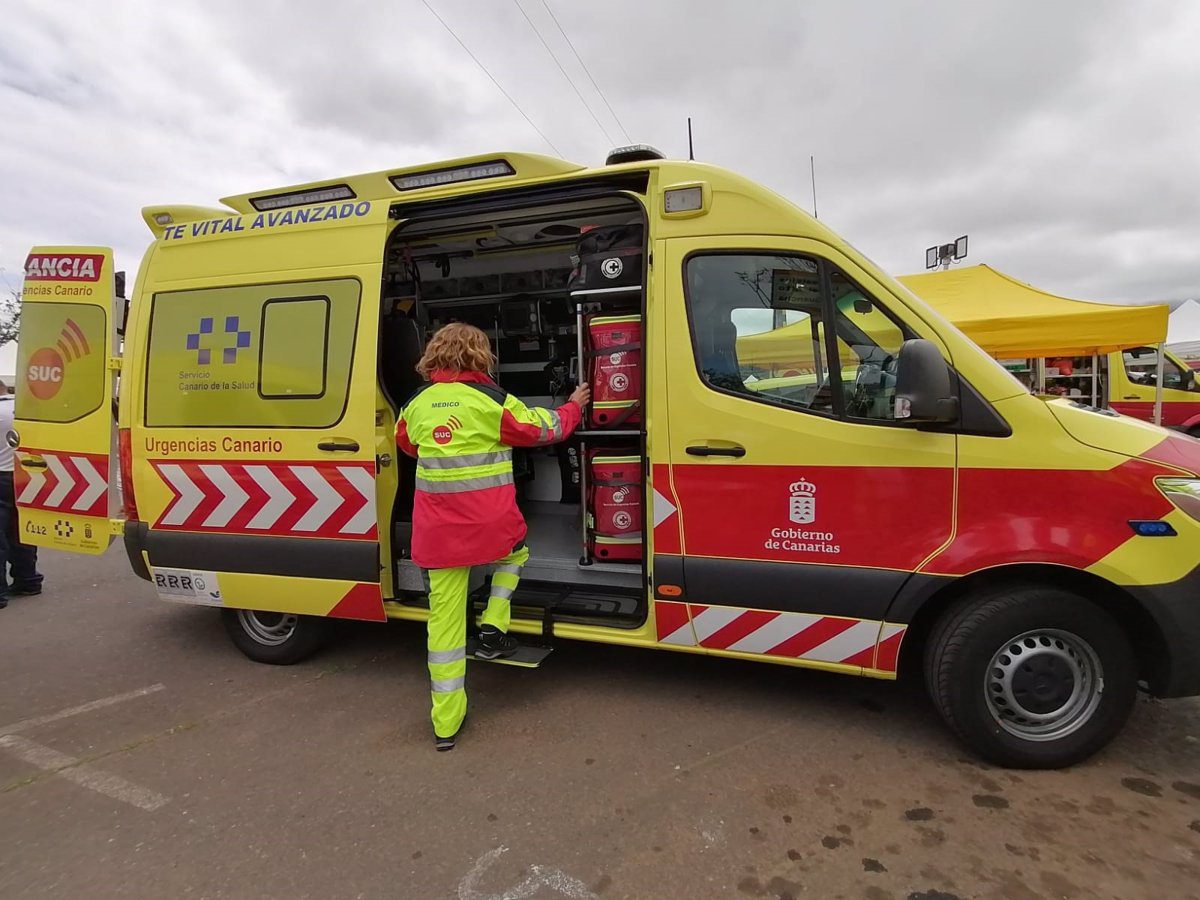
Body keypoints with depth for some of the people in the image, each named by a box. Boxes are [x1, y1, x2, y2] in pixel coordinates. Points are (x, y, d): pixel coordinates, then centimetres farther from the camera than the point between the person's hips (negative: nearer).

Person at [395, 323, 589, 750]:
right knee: (514, 552, 32)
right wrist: (573, 408, 21)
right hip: (489, 523, -3)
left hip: (436, 530, 4)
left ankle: (445, 723, 17)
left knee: (445, 615, 9)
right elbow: (539, 429, 4)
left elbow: (405, 441, 25)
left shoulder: (418, 402, 7)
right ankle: (492, 631, 20)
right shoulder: (490, 399, -7)